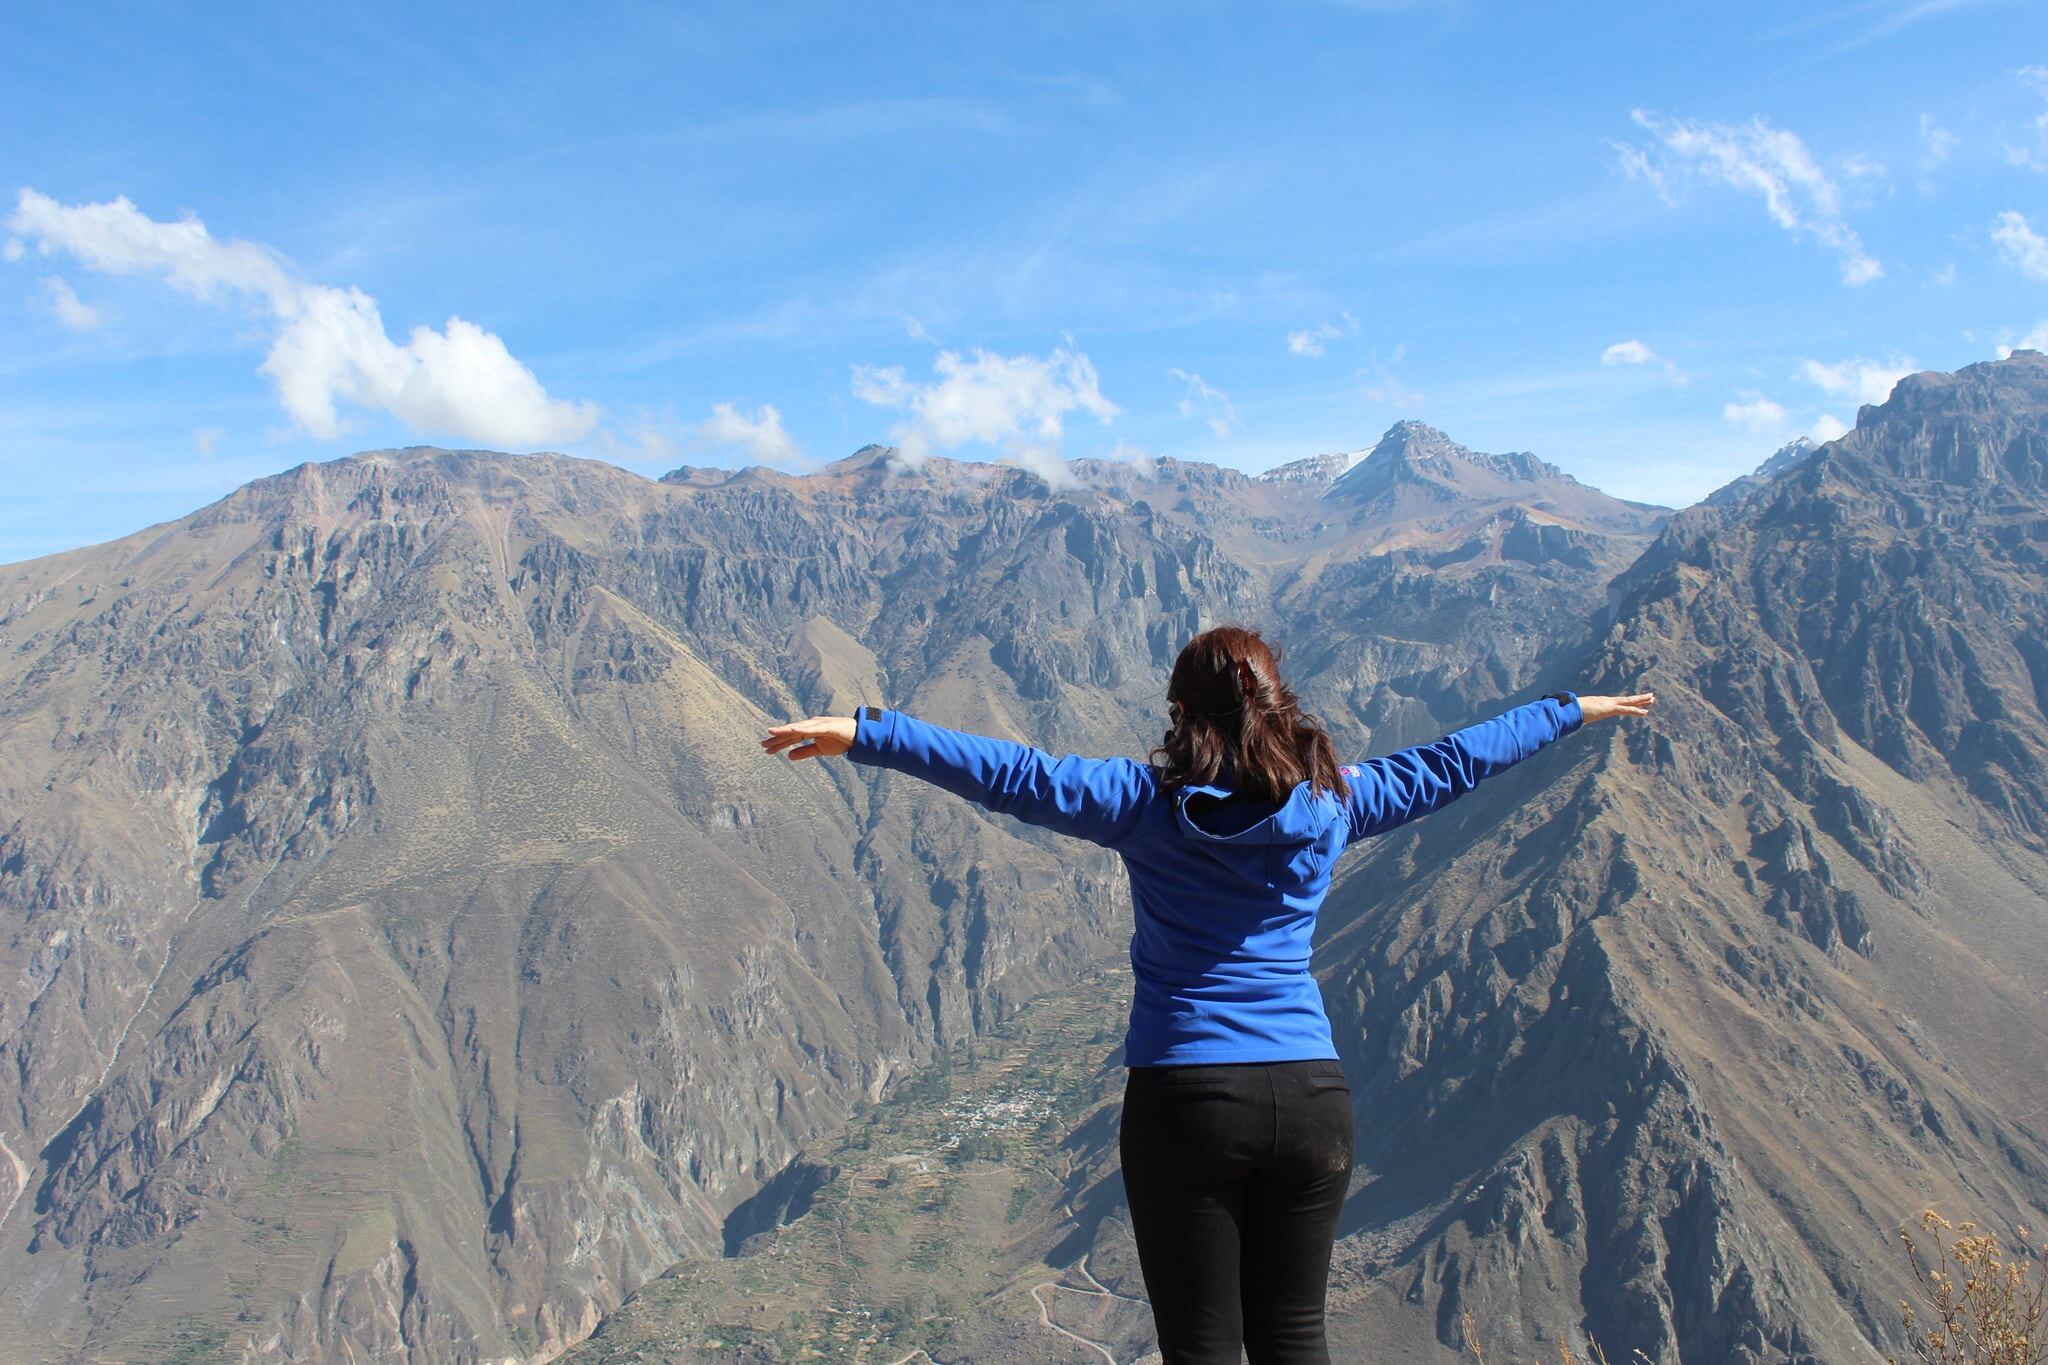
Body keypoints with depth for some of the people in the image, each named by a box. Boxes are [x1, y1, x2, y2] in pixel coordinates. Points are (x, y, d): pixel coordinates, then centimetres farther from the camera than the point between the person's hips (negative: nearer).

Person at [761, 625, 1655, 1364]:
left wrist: (864, 735, -10)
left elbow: (1013, 776, -11)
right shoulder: (1331, 802, 4)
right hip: (1311, 1096, 3)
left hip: (1185, 1099, -3)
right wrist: (1571, 712, 30)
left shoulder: (1147, 801, -6)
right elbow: (1448, 766, 16)